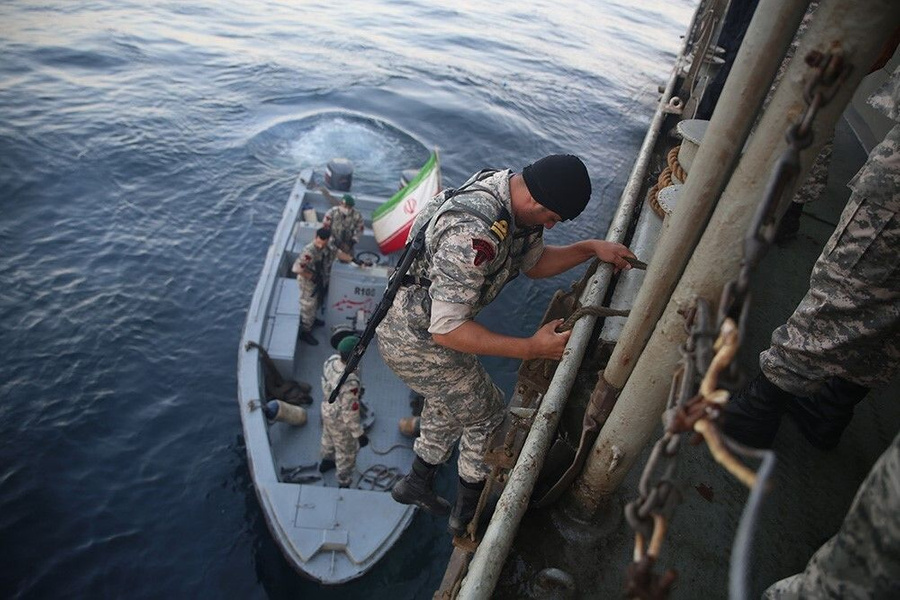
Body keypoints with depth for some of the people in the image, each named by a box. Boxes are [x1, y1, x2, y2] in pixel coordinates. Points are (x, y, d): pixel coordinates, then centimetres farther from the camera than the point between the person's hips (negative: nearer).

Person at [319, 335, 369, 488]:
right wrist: (359, 434, -17)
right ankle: (344, 485, 43)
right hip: (340, 420, -7)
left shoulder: (332, 360, -22)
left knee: (329, 437, 35)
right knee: (346, 453, 20)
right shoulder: (350, 383, -44)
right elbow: (350, 412, -31)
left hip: (328, 408, 7)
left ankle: (326, 461, 64)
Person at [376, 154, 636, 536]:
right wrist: (532, 349, -31)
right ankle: (469, 515, 32)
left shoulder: (517, 202, -5)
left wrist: (590, 248, -2)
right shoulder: (474, 233, -36)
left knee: (450, 403, 27)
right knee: (486, 414, 9)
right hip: (417, 342, -9)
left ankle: (418, 483, 50)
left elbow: (534, 263, 12)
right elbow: (446, 329, -33)